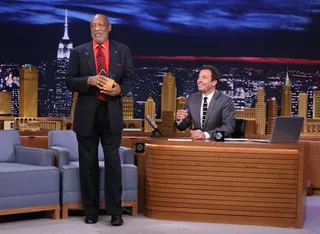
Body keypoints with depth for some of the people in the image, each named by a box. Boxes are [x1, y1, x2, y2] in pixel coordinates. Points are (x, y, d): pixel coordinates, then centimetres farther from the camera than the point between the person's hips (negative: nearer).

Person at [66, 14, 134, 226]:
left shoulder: (123, 51, 7)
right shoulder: (78, 52, 5)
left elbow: (130, 78, 6)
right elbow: (70, 81, 1)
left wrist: (120, 89, -16)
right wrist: (89, 80, -17)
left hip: (111, 113, 0)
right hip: (87, 113, 1)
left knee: (113, 161, -1)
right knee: (88, 163, 6)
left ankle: (115, 212, 5)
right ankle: (91, 211, 15)